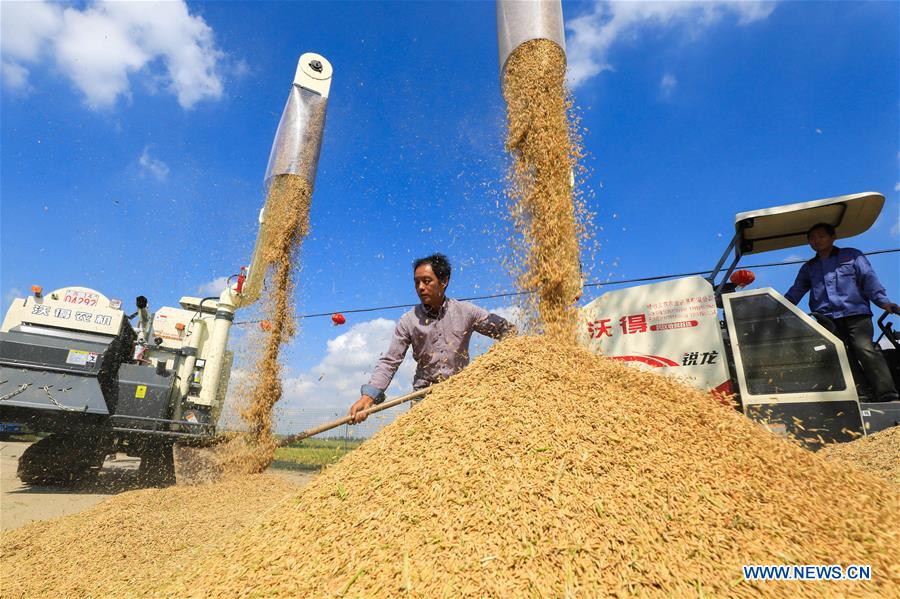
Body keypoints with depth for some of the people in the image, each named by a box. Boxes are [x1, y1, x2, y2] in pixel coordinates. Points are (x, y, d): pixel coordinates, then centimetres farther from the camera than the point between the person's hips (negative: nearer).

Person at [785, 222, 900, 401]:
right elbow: (794, 293, 16)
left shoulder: (852, 255, 18)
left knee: (865, 349, -21)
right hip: (826, 319, 2)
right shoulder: (808, 268, 24)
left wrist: (883, 301, -11)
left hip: (856, 314, -2)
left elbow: (868, 279, 5)